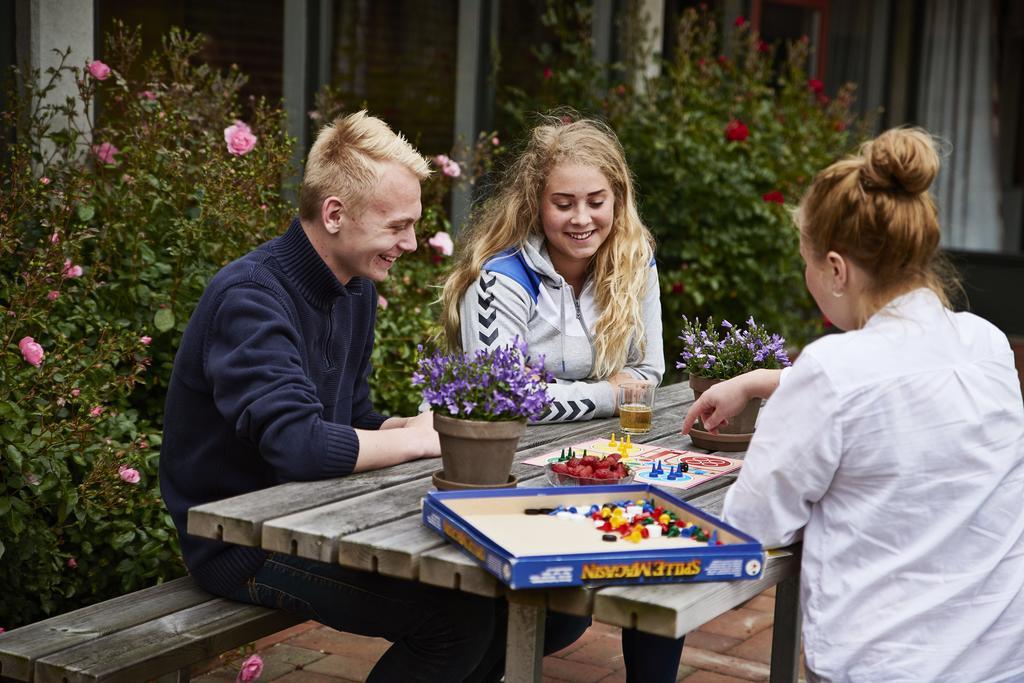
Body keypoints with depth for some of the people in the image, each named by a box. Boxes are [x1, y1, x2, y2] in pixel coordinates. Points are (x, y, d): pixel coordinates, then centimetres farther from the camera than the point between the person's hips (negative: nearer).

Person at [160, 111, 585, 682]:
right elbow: (296, 446, -33)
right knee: (460, 618, -20)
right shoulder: (251, 297, -21)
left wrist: (415, 425, -7)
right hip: (242, 543, -9)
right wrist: (420, 438, -18)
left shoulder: (356, 288, 8)